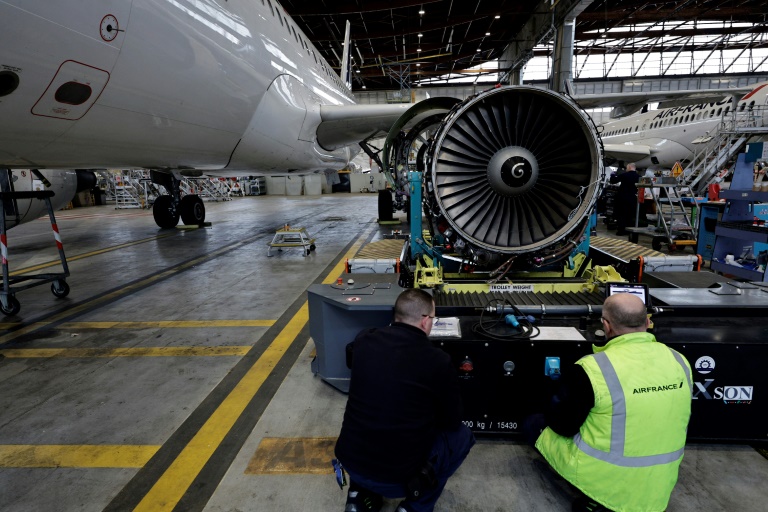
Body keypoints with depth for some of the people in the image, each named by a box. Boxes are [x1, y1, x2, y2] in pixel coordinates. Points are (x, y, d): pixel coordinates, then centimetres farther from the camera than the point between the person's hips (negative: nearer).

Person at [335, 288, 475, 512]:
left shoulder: (363, 340, -6)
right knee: (462, 435, 17)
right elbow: (451, 422, 1)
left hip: (350, 462, 4)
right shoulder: (438, 361, -16)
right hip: (398, 477, -4)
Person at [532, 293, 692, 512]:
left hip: (604, 478, -6)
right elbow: (660, 420, 7)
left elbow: (563, 425, -14)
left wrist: (549, 415, 9)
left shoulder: (593, 368, -26)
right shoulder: (679, 362, -9)